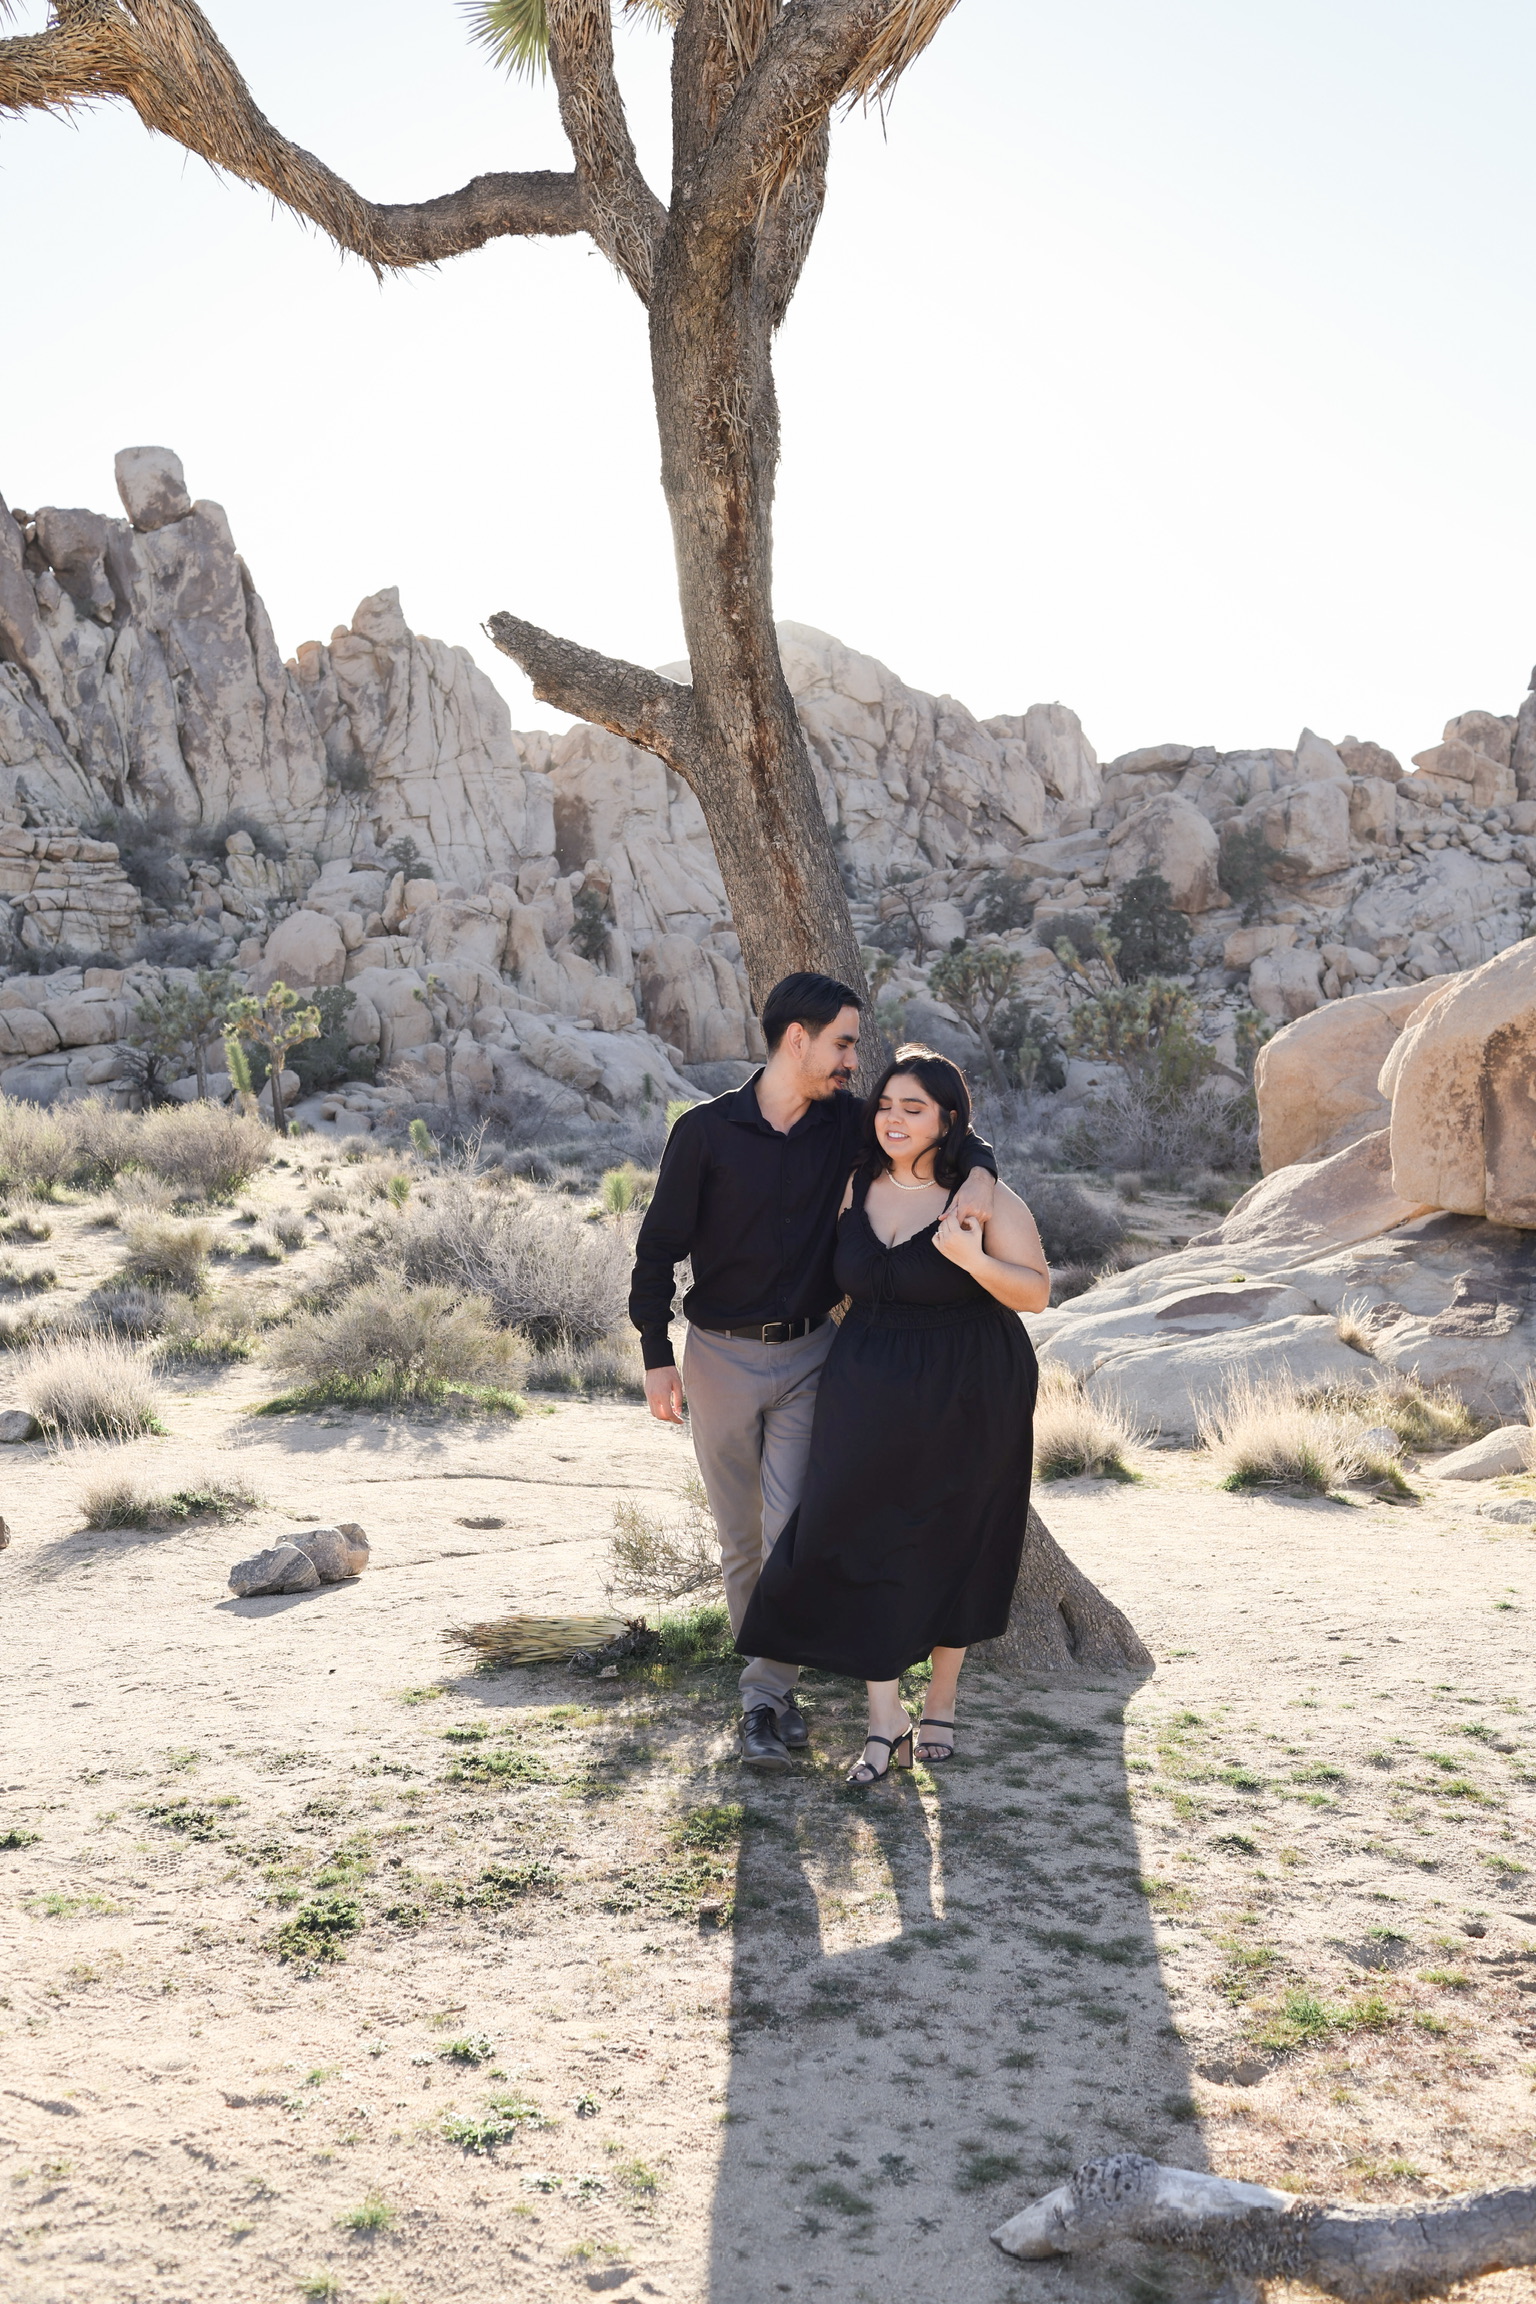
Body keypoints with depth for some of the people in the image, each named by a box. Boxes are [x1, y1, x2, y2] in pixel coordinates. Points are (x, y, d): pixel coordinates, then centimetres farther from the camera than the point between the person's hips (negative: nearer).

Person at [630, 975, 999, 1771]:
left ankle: (765, 1696, 3)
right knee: (739, 1539, 9)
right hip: (721, 1358, -1)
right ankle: (772, 1670, 28)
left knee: (790, 1532, -6)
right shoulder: (705, 1132, -10)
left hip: (808, 1356, 2)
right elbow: (659, 1248, -5)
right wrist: (657, 1359, -7)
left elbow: (945, 1131, 10)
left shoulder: (845, 1124, -2)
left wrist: (978, 1175, -14)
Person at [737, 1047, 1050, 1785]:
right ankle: (885, 1717, 9)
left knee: (949, 1551, 10)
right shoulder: (856, 1188, 1)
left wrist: (972, 1260, -28)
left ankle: (940, 1705, 29)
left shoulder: (985, 1197, -11)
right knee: (859, 1544, -2)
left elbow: (1037, 1292, -13)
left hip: (963, 1401, -3)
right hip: (869, 1396, 3)